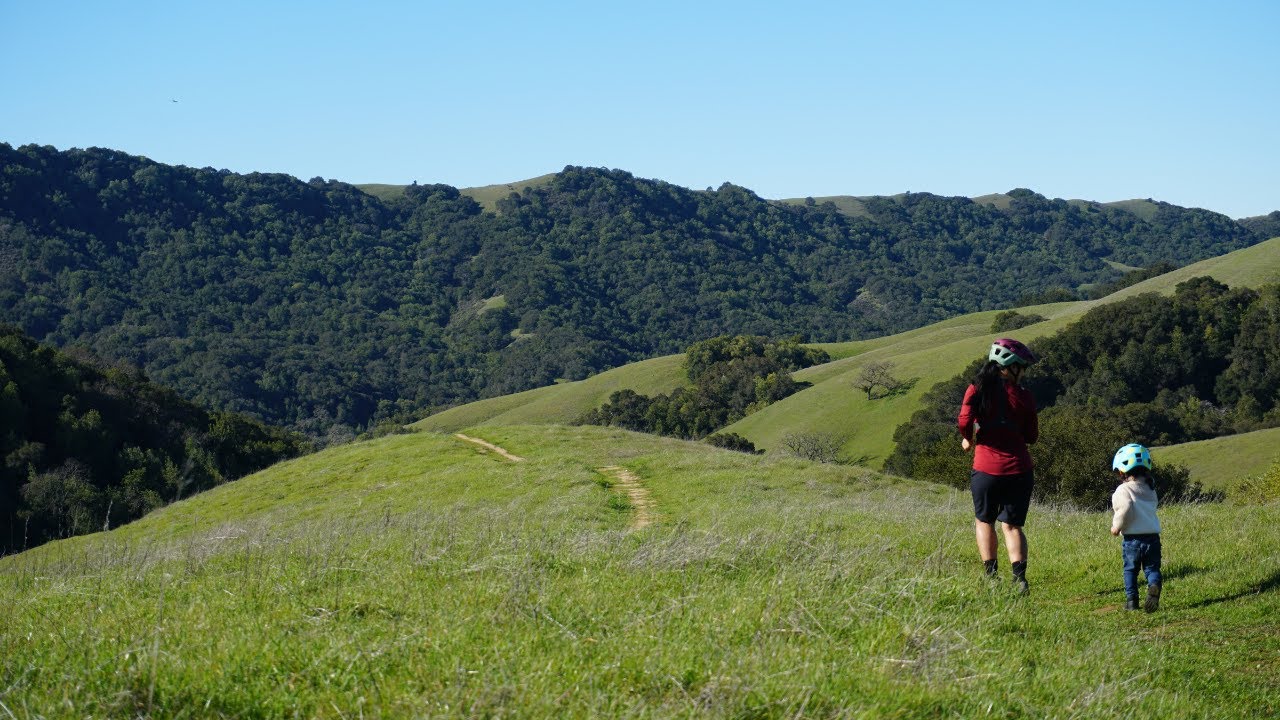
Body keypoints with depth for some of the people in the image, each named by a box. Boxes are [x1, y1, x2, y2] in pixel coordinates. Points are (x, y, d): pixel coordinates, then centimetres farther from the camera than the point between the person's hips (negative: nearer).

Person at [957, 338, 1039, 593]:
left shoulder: (977, 389, -4)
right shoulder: (1024, 396, -1)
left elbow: (965, 422, -15)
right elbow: (1031, 436, 3)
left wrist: (968, 440, 5)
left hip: (986, 469, -1)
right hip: (1018, 470, 1)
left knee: (984, 521, 20)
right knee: (1013, 525, 11)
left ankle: (991, 574, 13)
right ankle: (1019, 576, -6)